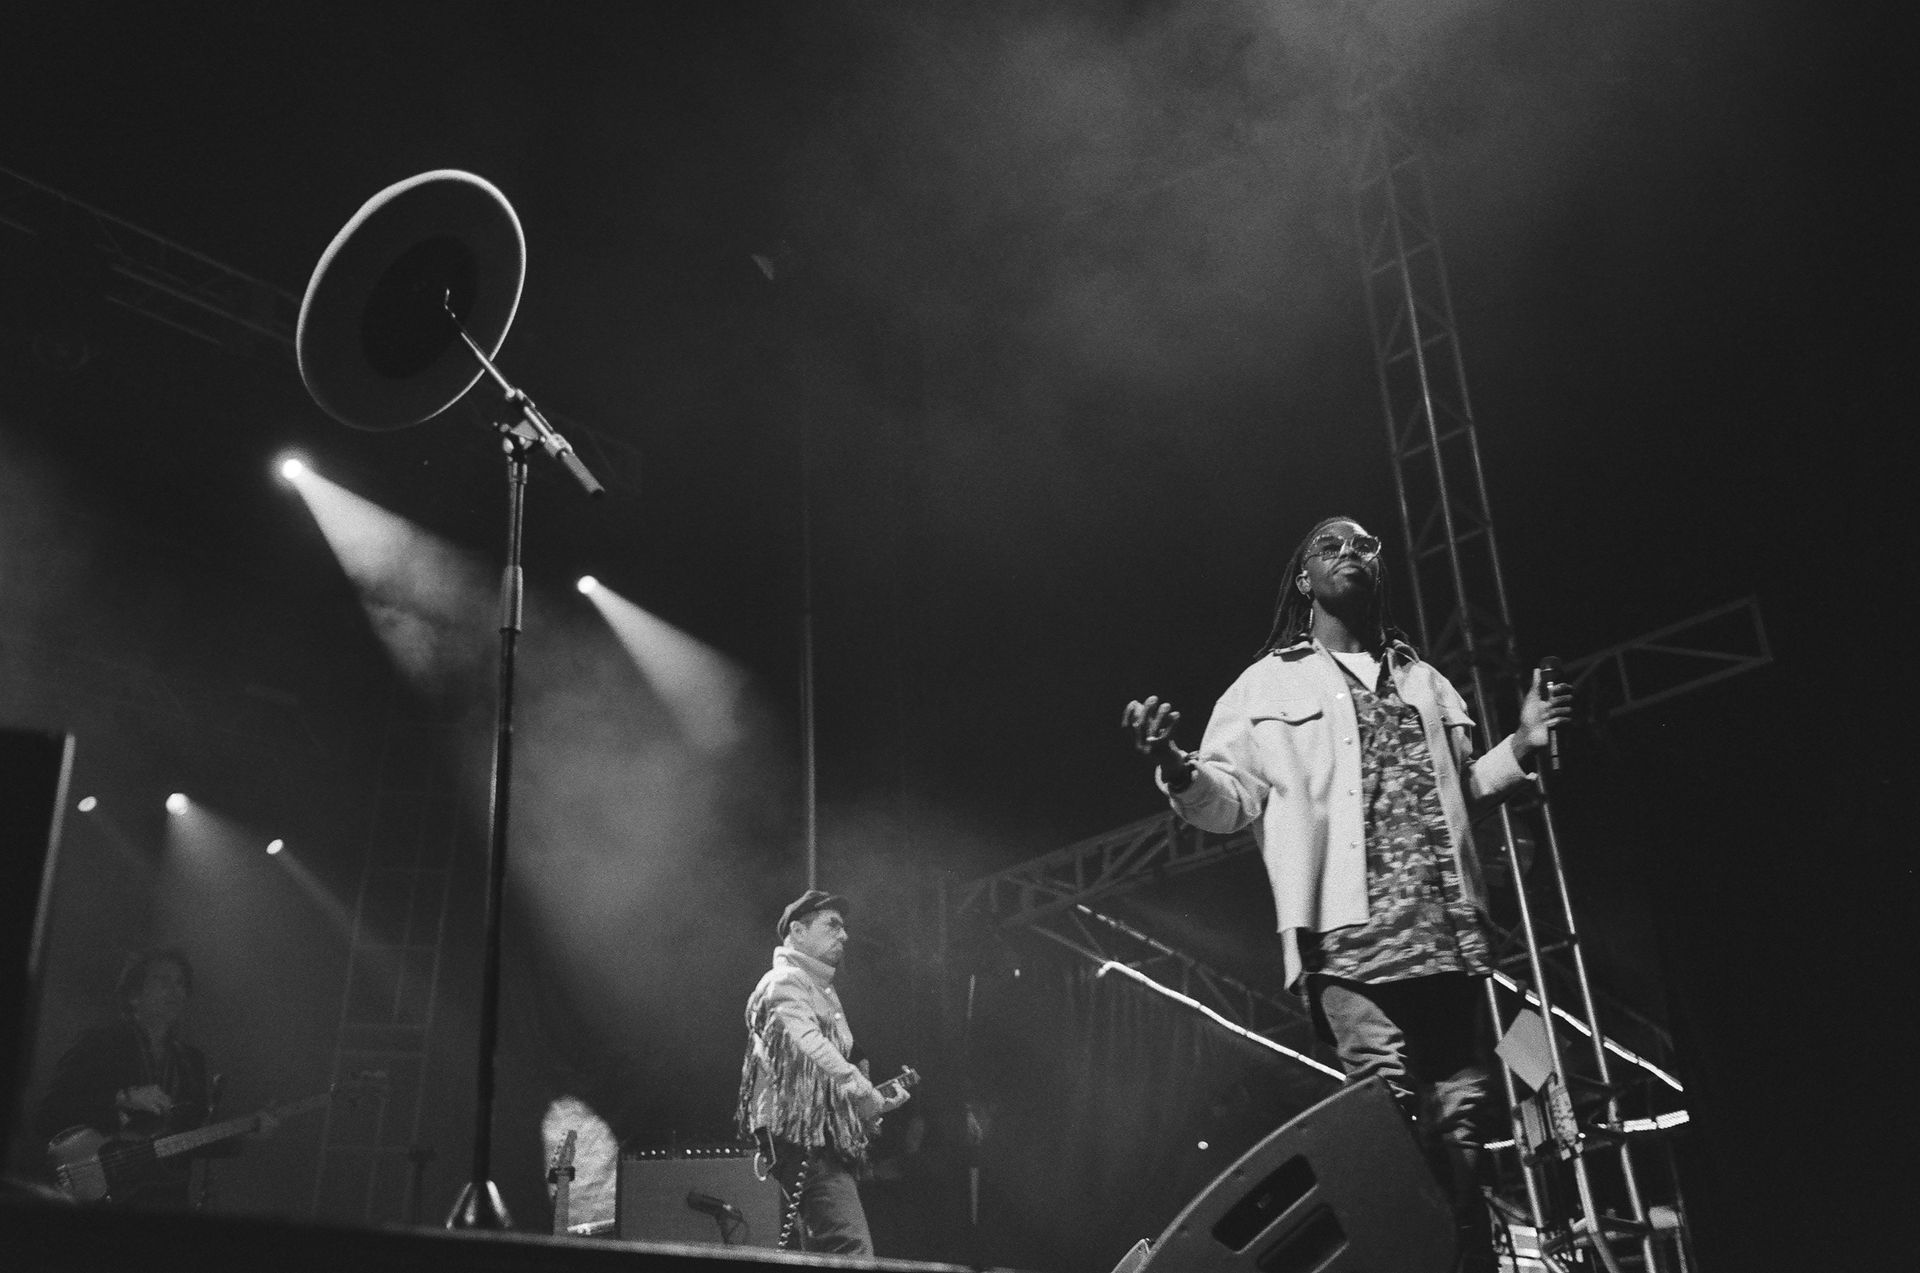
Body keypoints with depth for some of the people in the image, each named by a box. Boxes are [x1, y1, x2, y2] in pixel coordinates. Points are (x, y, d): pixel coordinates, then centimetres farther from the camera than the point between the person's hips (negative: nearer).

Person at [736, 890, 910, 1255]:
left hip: (824, 1139, 10)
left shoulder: (823, 991, 25)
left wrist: (881, 1094, 12)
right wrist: (864, 1094, -35)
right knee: (853, 1252, -21)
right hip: (801, 1137, -10)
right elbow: (809, 1043, -25)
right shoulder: (785, 982, -6)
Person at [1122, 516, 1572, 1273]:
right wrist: (1179, 772, -17)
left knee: (1461, 1132, 2)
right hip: (1352, 937, -4)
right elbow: (1232, 800, 3)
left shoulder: (1425, 682, 25)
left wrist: (1520, 747, 13)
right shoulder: (1268, 685, 12)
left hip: (1447, 933, 4)